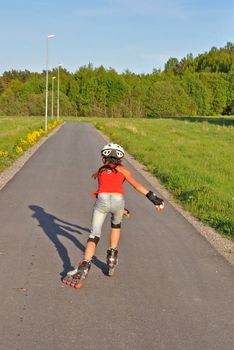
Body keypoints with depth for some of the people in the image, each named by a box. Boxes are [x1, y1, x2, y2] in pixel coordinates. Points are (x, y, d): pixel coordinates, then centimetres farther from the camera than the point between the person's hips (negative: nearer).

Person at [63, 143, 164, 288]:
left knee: (94, 235, 2)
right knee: (116, 226, 31)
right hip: (118, 200, 0)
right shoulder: (122, 170, 22)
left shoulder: (100, 171, 31)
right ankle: (112, 257, 28)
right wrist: (153, 198, 8)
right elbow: (137, 185, 10)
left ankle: (84, 267, -15)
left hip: (102, 200, 0)